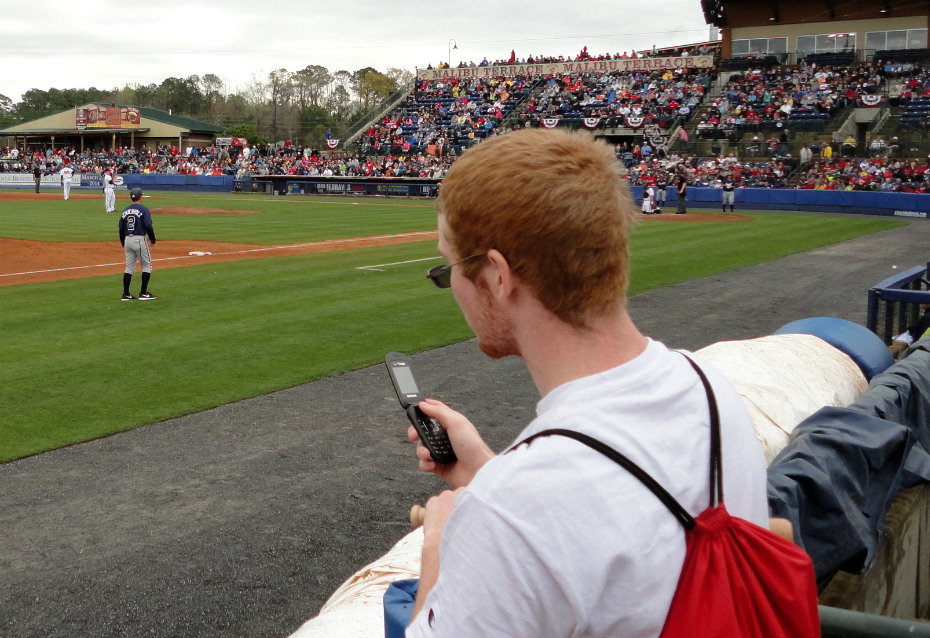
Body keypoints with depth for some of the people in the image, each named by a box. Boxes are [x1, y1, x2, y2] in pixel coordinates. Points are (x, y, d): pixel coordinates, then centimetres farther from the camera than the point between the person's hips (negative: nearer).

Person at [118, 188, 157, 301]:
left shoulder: (125, 211, 11)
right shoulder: (143, 209, -7)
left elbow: (121, 229, 13)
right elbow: (148, 226, -15)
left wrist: (123, 244, 21)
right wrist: (153, 240, -3)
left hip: (127, 240, 6)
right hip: (139, 239, -6)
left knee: (129, 268, 11)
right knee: (147, 266, 6)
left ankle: (126, 294, 9)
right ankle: (143, 293, 3)